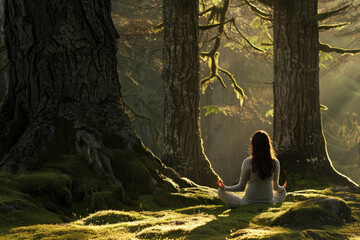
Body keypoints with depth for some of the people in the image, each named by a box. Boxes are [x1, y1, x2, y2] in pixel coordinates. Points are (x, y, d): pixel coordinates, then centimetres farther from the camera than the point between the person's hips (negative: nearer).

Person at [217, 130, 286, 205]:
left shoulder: (248, 162, -16)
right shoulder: (275, 163, -9)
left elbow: (241, 187, -6)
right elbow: (275, 187, 5)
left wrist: (224, 188, 12)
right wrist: (282, 188, 30)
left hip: (248, 205, -2)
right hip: (268, 207, 2)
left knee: (221, 192, 16)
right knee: (282, 191, 34)